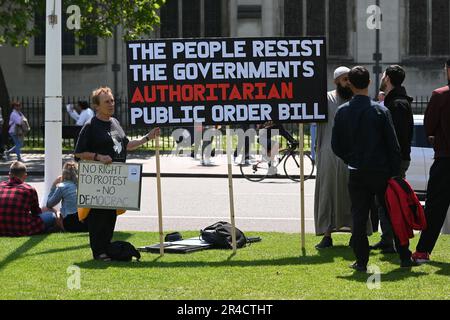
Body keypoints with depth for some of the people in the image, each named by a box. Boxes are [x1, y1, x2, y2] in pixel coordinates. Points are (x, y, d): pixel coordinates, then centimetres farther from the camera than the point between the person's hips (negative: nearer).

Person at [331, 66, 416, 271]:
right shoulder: (380, 111, -7)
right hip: (381, 172, -1)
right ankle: (405, 258, 13)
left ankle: (361, 261, 3)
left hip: (357, 174, 1)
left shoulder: (342, 112, -1)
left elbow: (336, 146, 3)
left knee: (359, 217, 6)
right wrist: (395, 172, -1)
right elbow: (393, 145, -7)